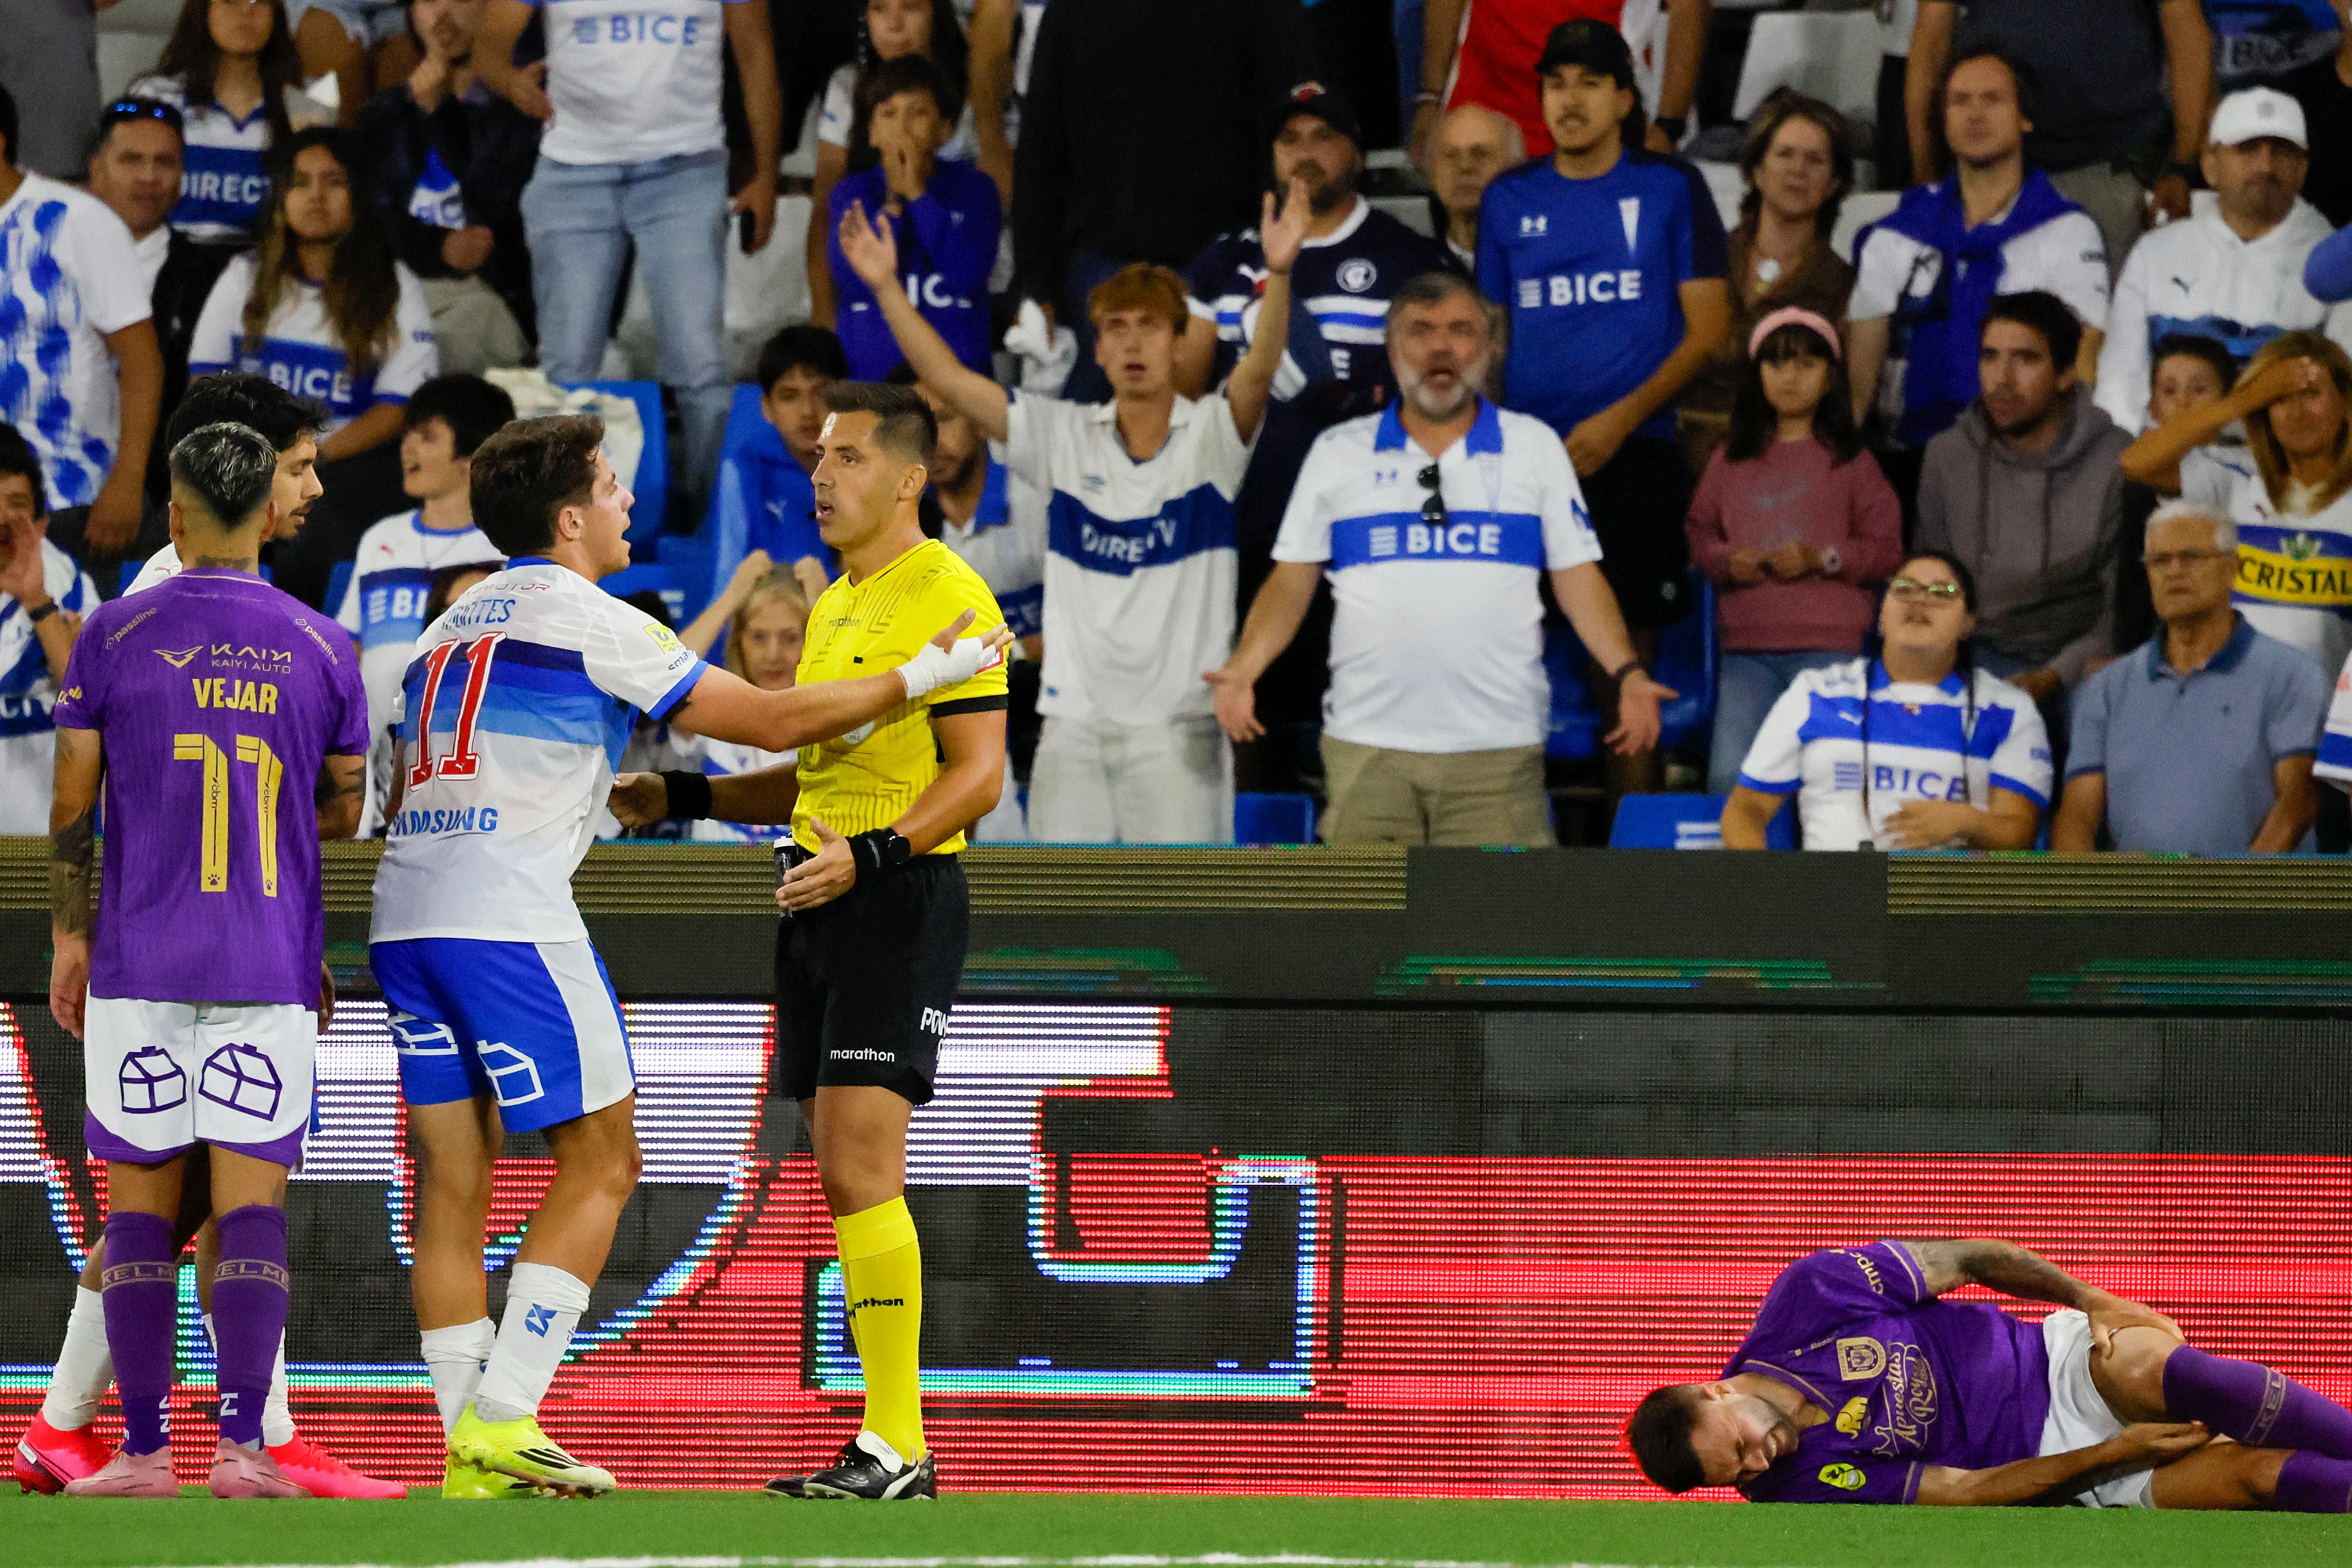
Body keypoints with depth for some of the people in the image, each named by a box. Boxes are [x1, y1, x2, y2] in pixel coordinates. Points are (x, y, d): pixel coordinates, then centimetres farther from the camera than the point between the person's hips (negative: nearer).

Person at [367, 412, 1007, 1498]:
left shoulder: (451, 626, 20)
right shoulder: (591, 622, -3)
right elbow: (773, 722, -2)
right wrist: (921, 676, 6)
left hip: (405, 917, 8)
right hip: (510, 919, -8)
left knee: (452, 1182, 6)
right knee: (599, 1163, 1)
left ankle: (471, 1452, 3)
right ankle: (502, 1420, -8)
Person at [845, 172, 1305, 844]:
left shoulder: (1211, 436, -1)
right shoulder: (1065, 437, 8)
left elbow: (1258, 372, -19)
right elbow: (950, 381, 4)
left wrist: (1278, 275, -37)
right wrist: (886, 287, -6)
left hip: (1178, 727, -3)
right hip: (1074, 720, 3)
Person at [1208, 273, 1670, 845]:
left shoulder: (1535, 448, 11)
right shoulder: (1338, 452, 11)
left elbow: (1577, 579, 9)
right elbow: (1291, 583, 10)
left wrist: (1628, 673, -6)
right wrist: (1243, 669, -6)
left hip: (1499, 751, -1)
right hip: (1368, 748, 1)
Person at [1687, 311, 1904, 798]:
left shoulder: (1851, 462, 6)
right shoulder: (1730, 461, 15)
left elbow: (1886, 550, 2)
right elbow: (1701, 534, 17)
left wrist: (1821, 558, -12)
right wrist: (1726, 561, -4)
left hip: (1829, 645, -3)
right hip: (1746, 645, 3)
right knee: (1728, 776, -9)